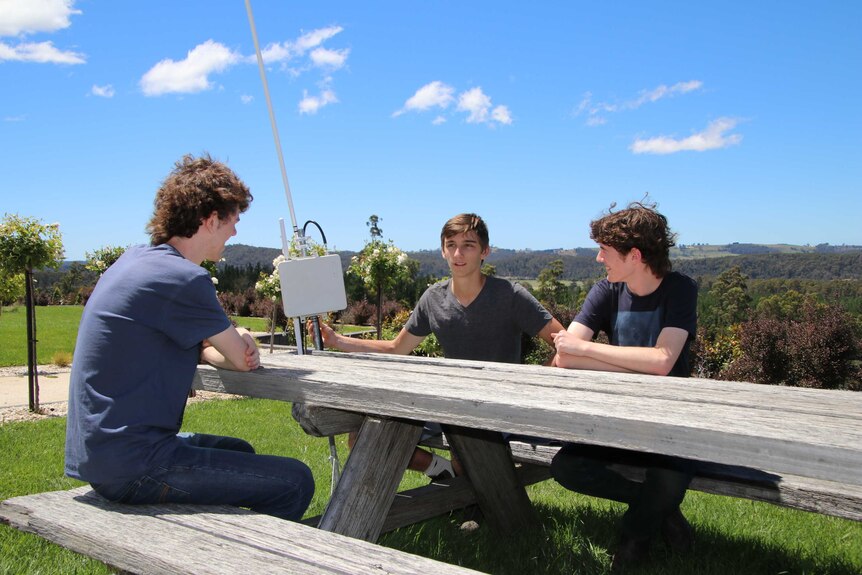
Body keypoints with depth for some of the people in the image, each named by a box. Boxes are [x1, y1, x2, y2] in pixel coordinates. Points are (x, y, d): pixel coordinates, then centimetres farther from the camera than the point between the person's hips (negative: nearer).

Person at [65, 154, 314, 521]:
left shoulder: (134, 261, 11)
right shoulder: (183, 278, -19)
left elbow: (198, 348, 17)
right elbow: (242, 359, -10)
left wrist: (236, 349, -5)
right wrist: (243, 342, 14)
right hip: (132, 466, -10)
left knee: (238, 452, 31)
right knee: (295, 481, -8)